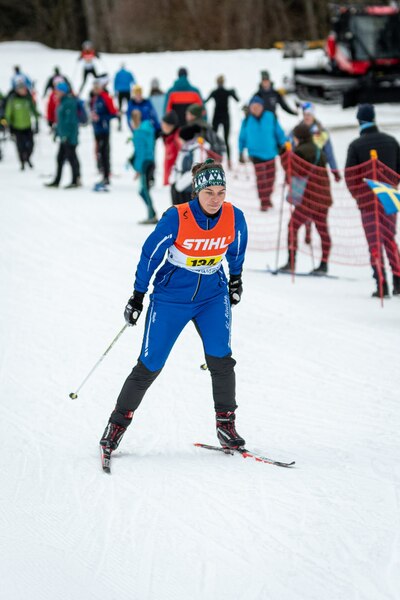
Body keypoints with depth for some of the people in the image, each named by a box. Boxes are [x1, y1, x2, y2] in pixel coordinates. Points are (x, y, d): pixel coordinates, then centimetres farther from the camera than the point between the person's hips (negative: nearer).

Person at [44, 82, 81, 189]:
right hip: (64, 136, 10)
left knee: (71, 156, -4)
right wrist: (57, 132, 22)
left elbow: (69, 120, -21)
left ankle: (76, 180, 2)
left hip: (69, 136, -10)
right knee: (60, 158, 13)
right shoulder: (62, 102, 16)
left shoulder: (69, 102, -16)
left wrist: (66, 134, -22)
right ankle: (56, 181, 18)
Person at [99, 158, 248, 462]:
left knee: (221, 358, -14)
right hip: (171, 297, -2)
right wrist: (138, 296, -4)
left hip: (213, 295, 2)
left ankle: (226, 423, 0)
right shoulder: (176, 218, -22)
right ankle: (119, 421, 16)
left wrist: (236, 279, 22)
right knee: (150, 365, 1)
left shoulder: (234, 217, -13)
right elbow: (150, 253, -10)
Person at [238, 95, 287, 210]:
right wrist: (241, 152, 7)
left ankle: (267, 198, 34)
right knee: (261, 178, -11)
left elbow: (279, 133, -1)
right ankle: (263, 202, -4)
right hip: (256, 154, -2)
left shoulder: (271, 118, -8)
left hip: (270, 152, 2)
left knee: (270, 178, 14)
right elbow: (242, 137, 5)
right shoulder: (247, 121, -7)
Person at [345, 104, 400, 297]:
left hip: (367, 201, -3)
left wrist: (357, 194, 6)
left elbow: (350, 174, -9)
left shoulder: (356, 145, -9)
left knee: (374, 243, 2)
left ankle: (381, 284, -5)